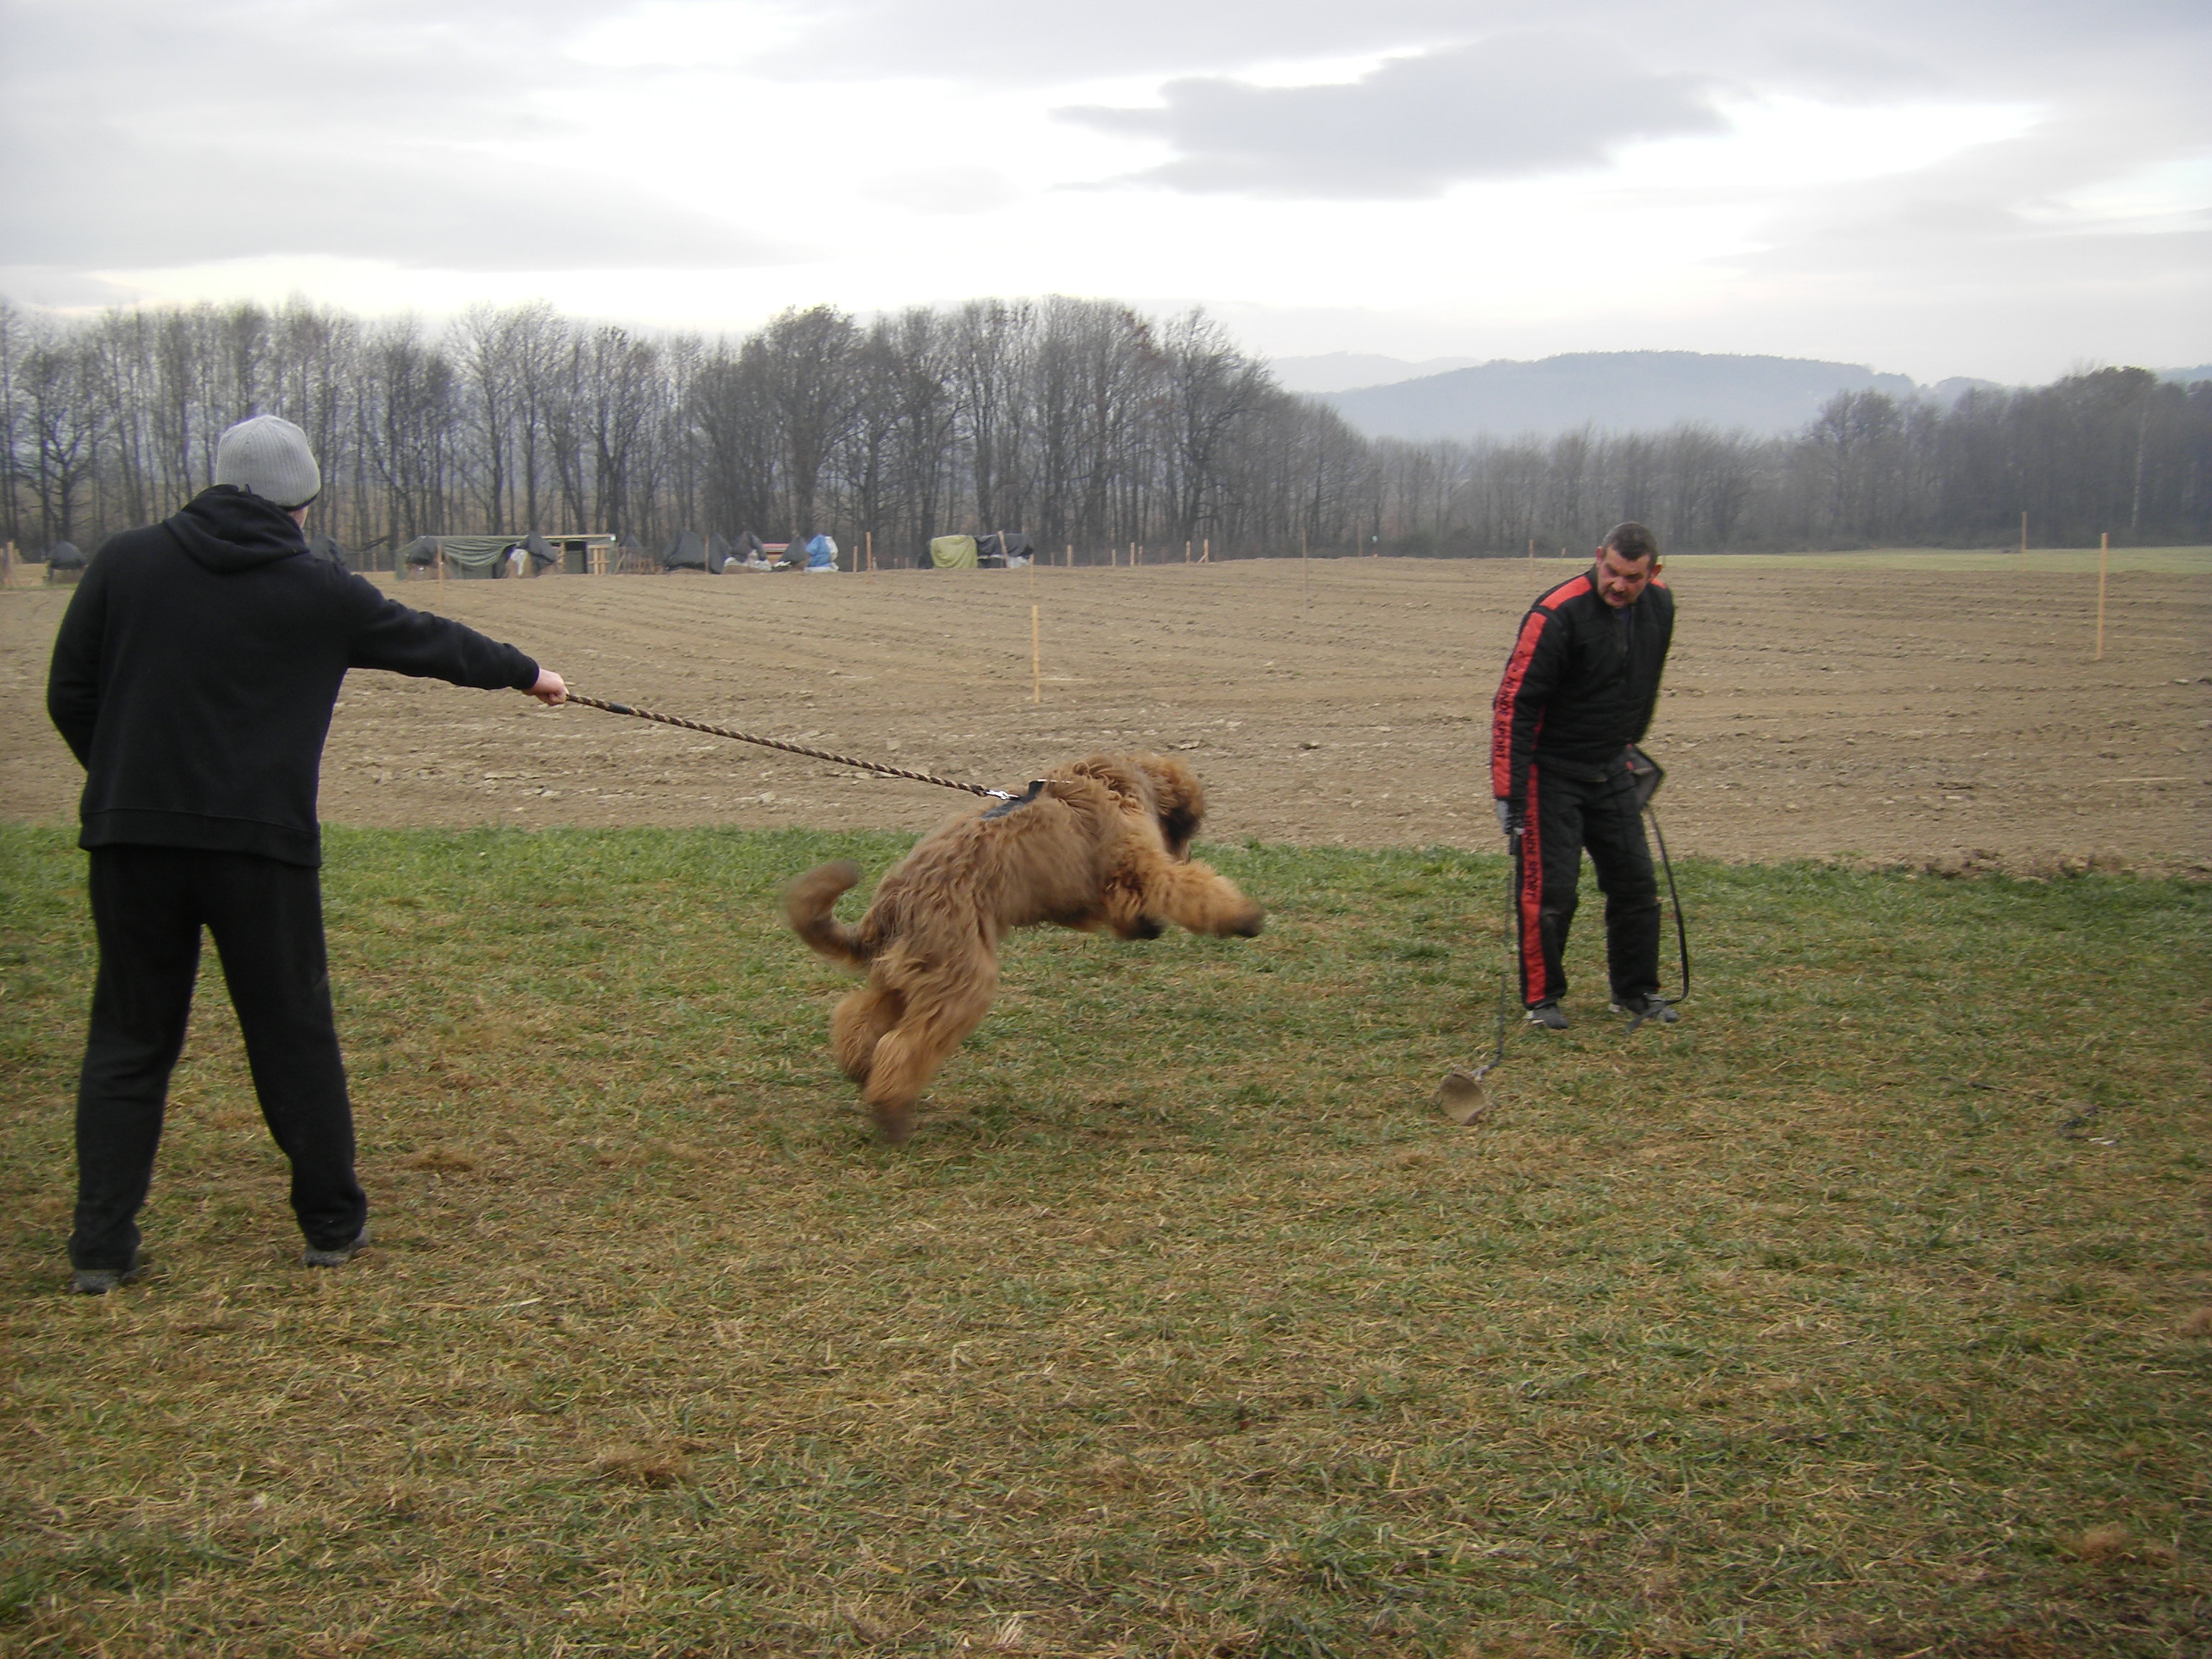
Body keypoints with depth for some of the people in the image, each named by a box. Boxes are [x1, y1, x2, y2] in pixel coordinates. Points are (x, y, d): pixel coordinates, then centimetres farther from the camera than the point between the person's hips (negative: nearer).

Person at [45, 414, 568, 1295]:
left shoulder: (126, 561, 3)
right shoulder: (320, 591, -1)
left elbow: (69, 695, 5)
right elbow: (433, 643, 14)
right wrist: (527, 674, 31)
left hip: (131, 837, 2)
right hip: (262, 838, -2)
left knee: (129, 1041, 11)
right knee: (295, 1039, 11)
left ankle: (102, 1242, 9)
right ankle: (333, 1223, 21)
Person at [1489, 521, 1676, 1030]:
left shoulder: (1659, 606, 0)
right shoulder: (1557, 614, -22)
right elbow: (1513, 704, -22)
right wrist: (1509, 793, -25)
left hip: (1612, 771, 6)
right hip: (1551, 772, -6)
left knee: (1636, 882, 8)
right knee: (1548, 887, -6)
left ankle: (1636, 990, 24)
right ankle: (1541, 997, 10)